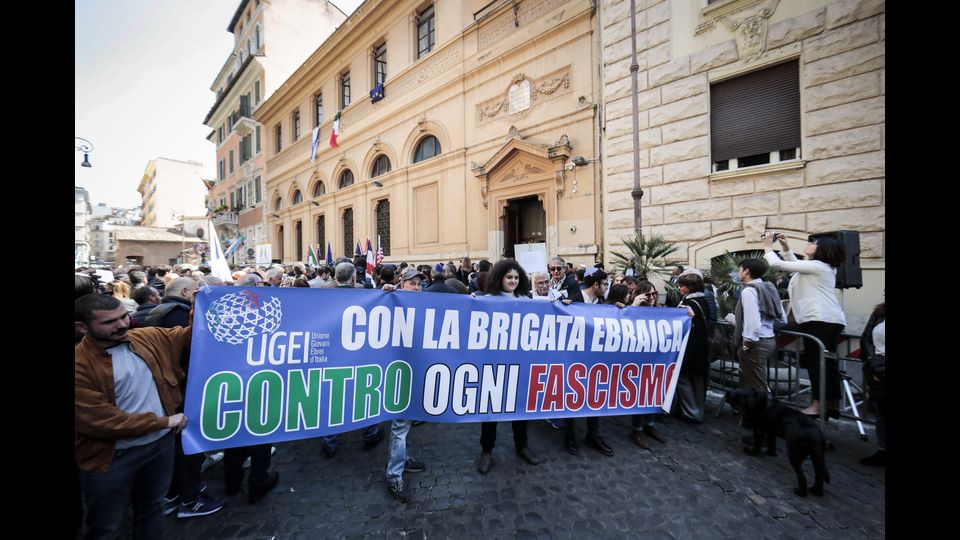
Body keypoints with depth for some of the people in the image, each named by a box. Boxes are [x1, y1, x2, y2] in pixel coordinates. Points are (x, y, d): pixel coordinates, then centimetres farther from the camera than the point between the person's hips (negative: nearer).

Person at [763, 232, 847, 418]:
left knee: (815, 361, -7)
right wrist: (785, 247, 26)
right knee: (828, 361, 11)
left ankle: (818, 404, -3)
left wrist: (768, 247, 4)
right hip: (833, 319, 10)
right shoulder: (824, 267, 21)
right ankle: (832, 404, 17)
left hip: (819, 319, -10)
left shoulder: (815, 266, -8)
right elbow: (795, 265, 33)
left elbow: (778, 264, -11)